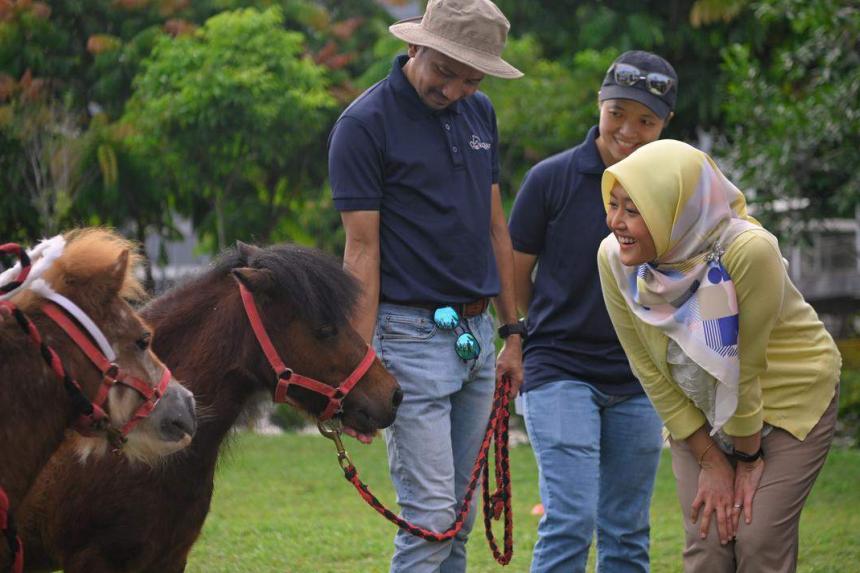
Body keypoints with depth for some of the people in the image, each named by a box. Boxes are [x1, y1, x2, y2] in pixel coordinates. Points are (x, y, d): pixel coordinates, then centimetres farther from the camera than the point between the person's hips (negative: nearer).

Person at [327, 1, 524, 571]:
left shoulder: (479, 114, 10)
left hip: (477, 333, 7)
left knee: (460, 518, 9)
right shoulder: (365, 124, -11)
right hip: (412, 334, -7)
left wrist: (513, 334, 15)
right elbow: (362, 250, -13)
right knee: (430, 517, -10)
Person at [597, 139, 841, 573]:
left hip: (791, 398, -4)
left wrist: (748, 460, -12)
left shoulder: (748, 251, -35)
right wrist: (710, 462, -7)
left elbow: (746, 366, -23)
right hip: (698, 410, 4)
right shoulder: (613, 258, -20)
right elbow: (651, 372, -10)